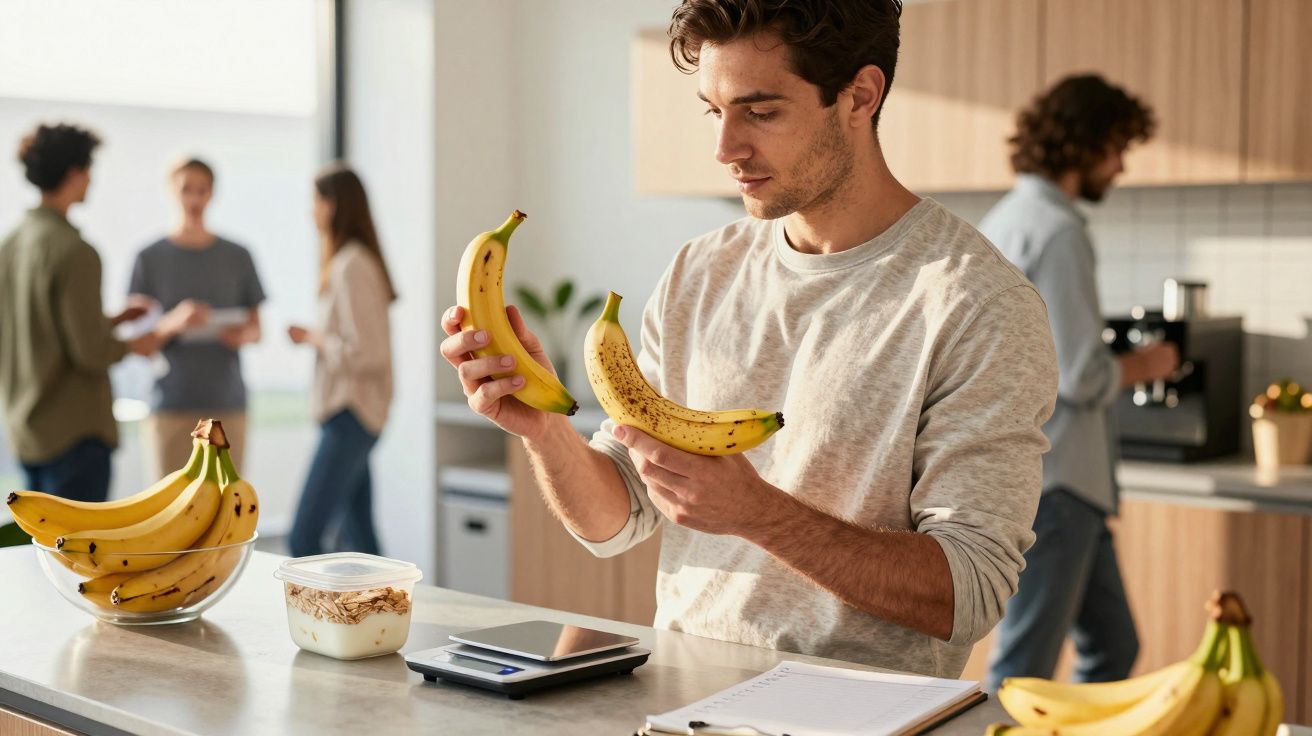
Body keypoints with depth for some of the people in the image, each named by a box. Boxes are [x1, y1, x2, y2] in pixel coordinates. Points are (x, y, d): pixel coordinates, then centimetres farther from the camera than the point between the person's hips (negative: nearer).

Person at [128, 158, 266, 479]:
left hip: (227, 404, 2)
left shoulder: (237, 257, 8)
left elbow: (255, 327, 11)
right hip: (170, 404, -1)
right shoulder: (150, 258, 2)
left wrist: (242, 336, -12)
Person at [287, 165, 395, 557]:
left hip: (350, 416, -10)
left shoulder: (350, 267, -15)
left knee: (303, 538, -9)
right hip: (351, 412, 10)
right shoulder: (357, 260, 14)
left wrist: (313, 339, -8)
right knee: (356, 536, 11)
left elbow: (367, 352, -19)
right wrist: (315, 336, 9)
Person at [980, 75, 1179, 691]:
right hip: (1050, 482, -10)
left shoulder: (1002, 221, 15)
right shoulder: (1057, 230, -16)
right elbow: (1081, 377, -20)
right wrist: (1146, 365, -2)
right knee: (1023, 674, -3)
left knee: (1112, 650, 18)